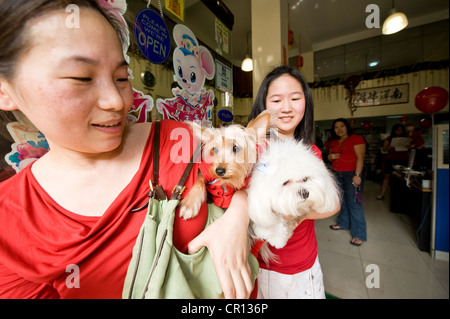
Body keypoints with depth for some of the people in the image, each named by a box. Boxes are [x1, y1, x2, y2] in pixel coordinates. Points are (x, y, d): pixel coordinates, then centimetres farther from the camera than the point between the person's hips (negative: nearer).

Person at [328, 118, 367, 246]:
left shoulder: (356, 138, -6)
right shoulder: (334, 142, 13)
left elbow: (360, 158, -14)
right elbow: (330, 156, 22)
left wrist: (357, 175, -21)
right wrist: (330, 156, -3)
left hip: (352, 174, -6)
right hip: (337, 174, 6)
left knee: (353, 203, -6)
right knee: (342, 201, 15)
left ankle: (359, 234, 5)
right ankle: (343, 223, 32)